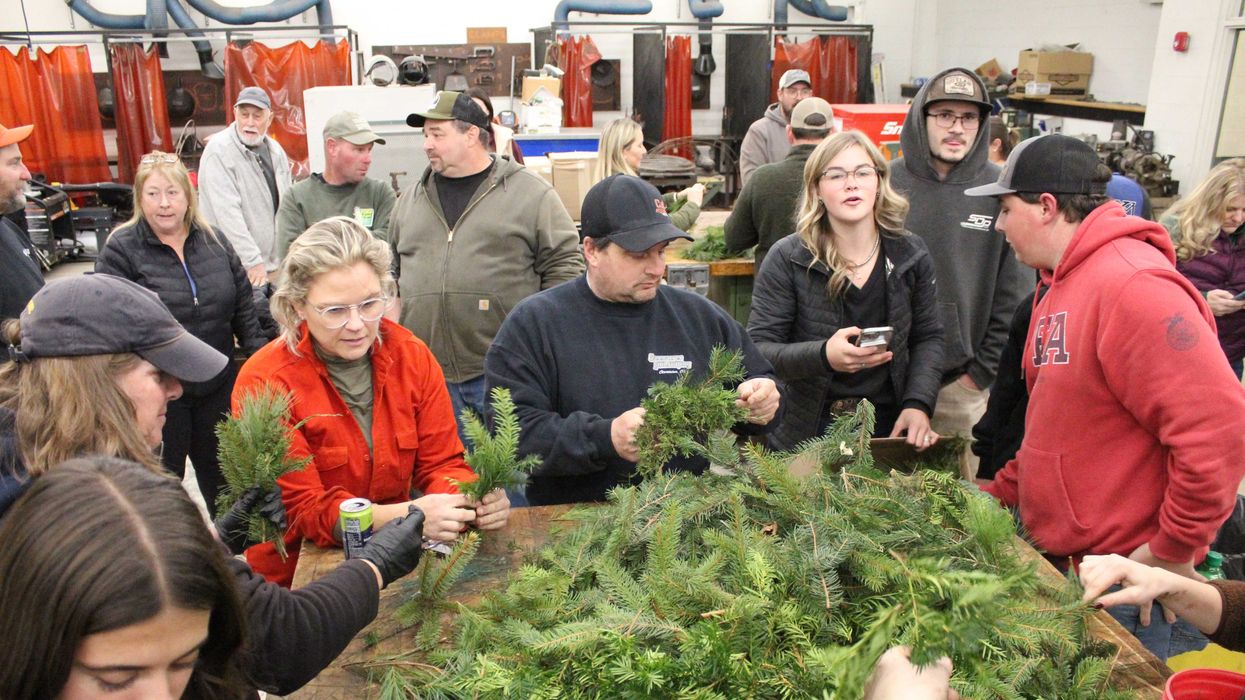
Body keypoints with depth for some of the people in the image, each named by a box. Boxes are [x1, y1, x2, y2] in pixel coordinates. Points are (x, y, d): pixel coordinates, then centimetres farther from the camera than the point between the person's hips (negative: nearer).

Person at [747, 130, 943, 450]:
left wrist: (917, 404, -8)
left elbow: (928, 337, 8)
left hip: (887, 427, 3)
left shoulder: (911, 255, -1)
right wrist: (823, 355, -32)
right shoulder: (786, 259, -11)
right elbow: (758, 348, -14)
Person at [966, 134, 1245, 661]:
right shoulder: (1060, 285, 11)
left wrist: (1171, 551, -19)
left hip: (1123, 576, -9)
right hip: (1055, 557, 9)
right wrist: (998, 495, 13)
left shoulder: (1133, 286, -22)